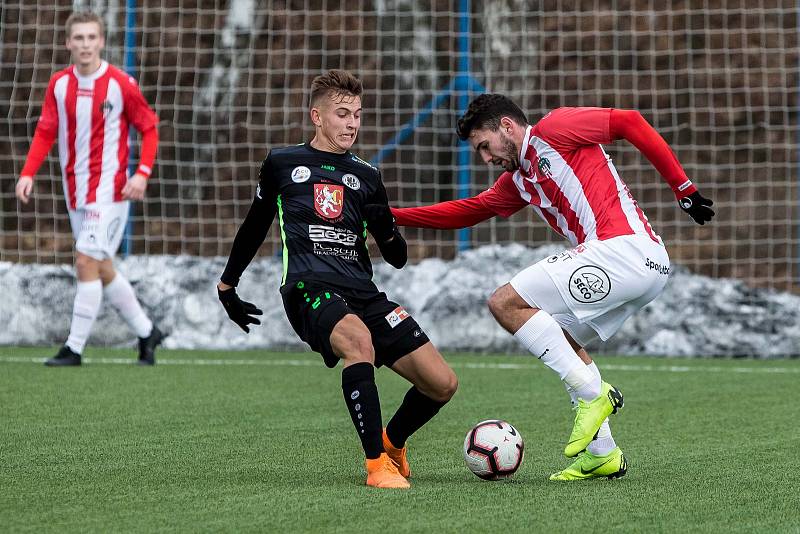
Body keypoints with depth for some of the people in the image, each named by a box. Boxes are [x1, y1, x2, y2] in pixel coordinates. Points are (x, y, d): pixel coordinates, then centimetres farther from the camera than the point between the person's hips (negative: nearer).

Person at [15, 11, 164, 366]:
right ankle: (146, 331, 27)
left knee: (87, 261, -13)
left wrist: (142, 174, -14)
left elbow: (149, 128, -2)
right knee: (101, 269, 11)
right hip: (75, 191, 6)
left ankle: (75, 348, -8)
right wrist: (28, 174, -7)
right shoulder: (58, 84, 3)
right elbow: (45, 133, 6)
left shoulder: (121, 84, -10)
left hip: (109, 190, -6)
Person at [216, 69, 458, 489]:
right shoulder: (282, 163, 13)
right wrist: (227, 285, 28)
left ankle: (392, 441, 25)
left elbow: (397, 258, 18)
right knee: (359, 340, -40)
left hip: (363, 294, 4)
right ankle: (377, 463, -34)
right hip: (309, 289, -4)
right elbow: (255, 226, 27)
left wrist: (388, 232, -4)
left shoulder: (366, 177, 19)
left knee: (442, 383, -7)